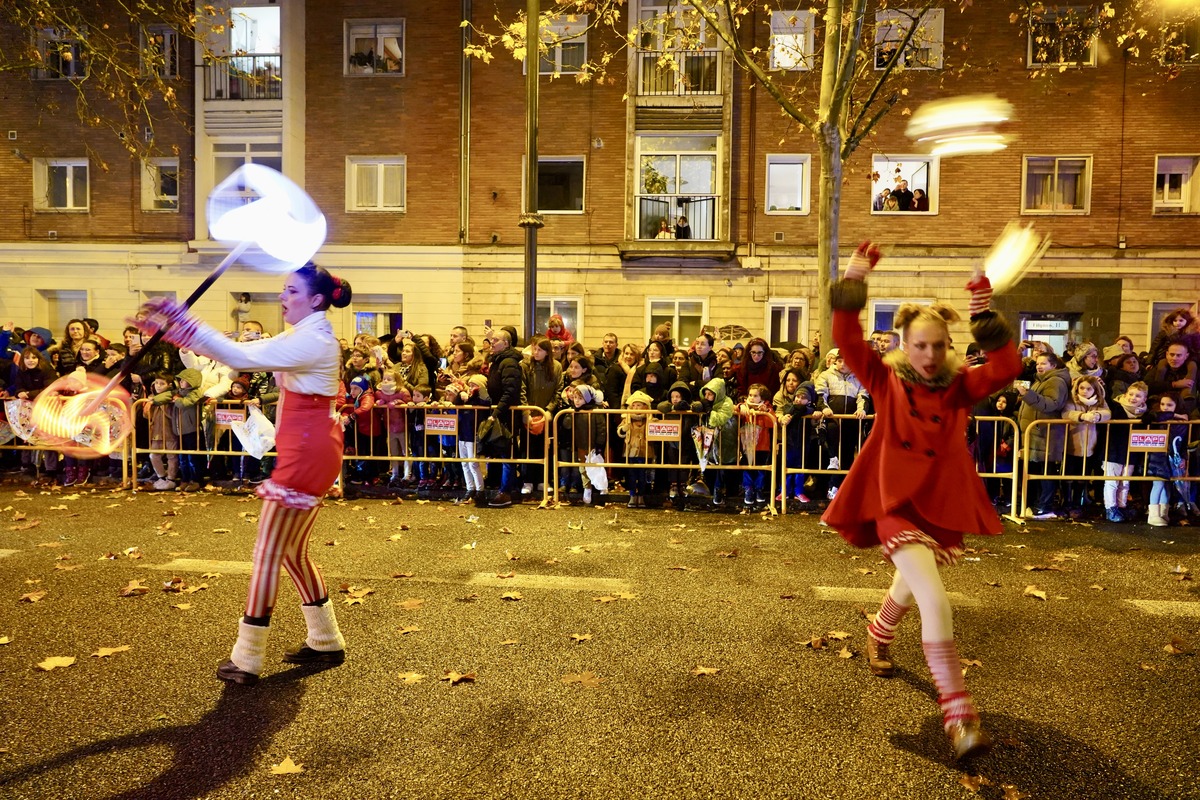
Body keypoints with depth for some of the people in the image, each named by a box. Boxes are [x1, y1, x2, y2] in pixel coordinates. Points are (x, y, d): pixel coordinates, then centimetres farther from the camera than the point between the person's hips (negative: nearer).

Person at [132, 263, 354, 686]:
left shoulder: (312, 340, -15)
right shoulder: (308, 335, 16)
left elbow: (242, 356, -24)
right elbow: (245, 352, 10)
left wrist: (183, 322, -21)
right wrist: (175, 331, 4)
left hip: (306, 453, -11)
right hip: (312, 450, 11)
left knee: (267, 552, -2)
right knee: (292, 551, 17)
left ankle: (247, 658, 8)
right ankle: (326, 642, 28)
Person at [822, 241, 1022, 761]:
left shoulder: (960, 386, 0)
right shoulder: (887, 382, -5)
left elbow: (1007, 369, -17)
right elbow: (848, 342, -15)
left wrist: (986, 318, -23)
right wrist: (853, 282, -22)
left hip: (944, 508, 4)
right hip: (897, 507, -4)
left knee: (909, 591, 26)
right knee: (936, 602, -20)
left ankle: (877, 636, 59)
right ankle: (958, 717, -15)